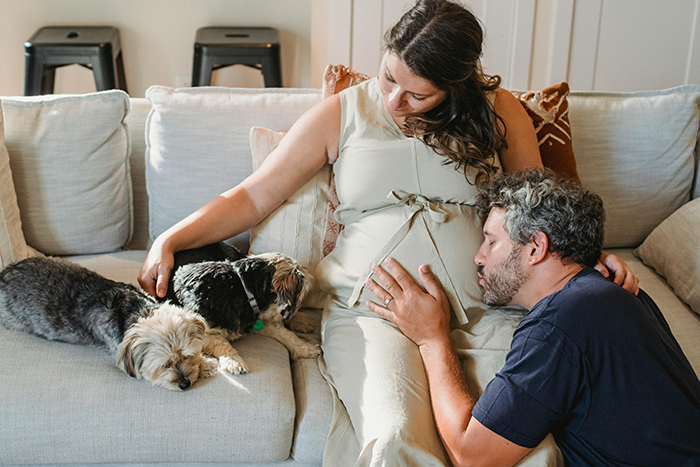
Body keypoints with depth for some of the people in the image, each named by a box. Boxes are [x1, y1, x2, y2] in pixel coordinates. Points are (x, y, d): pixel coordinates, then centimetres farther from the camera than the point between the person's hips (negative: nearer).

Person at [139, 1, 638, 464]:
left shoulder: (499, 111, 11)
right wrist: (170, 241, 0)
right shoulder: (343, 113, 8)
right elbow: (253, 197, 11)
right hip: (371, 308, -2)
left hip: (480, 310, 3)